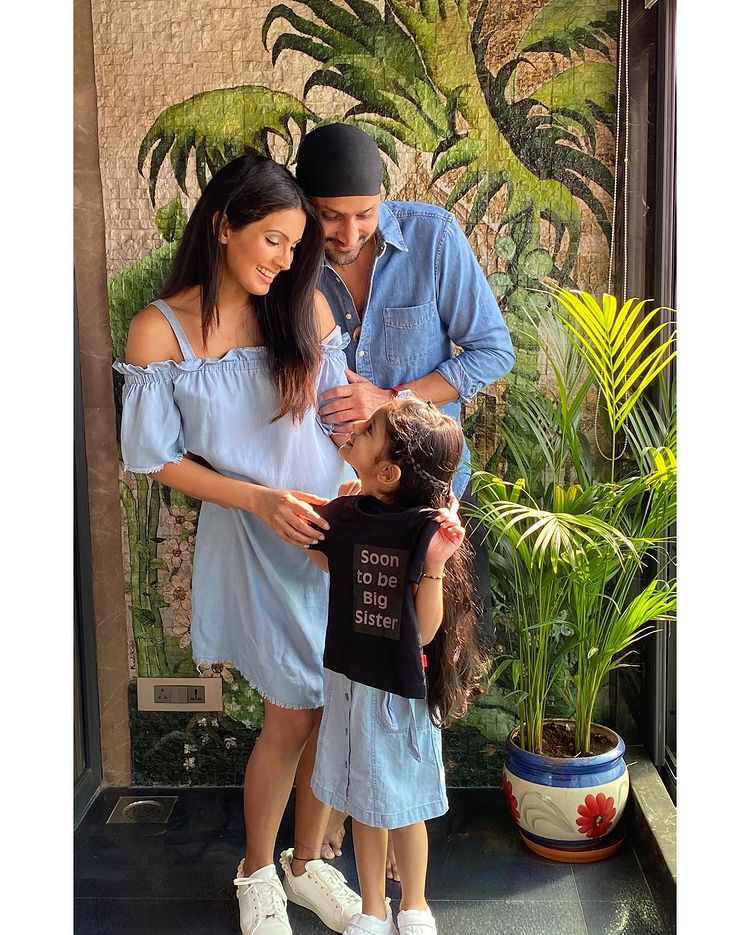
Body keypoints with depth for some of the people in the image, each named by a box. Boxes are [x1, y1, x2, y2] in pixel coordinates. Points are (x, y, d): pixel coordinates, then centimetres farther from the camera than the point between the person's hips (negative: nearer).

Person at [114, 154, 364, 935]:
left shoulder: (305, 308, 1)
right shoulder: (159, 330, -8)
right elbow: (159, 458, -5)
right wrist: (261, 500, -15)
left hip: (337, 532, 3)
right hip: (253, 545, -3)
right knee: (290, 718, 6)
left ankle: (310, 862, 36)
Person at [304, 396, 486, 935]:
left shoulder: (427, 529, -21)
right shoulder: (344, 516, -7)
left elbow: (426, 632, -20)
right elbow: (323, 560, 15)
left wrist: (435, 564, -32)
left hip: (402, 692, -4)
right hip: (352, 682, 4)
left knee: (405, 805, 16)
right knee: (364, 804, 19)